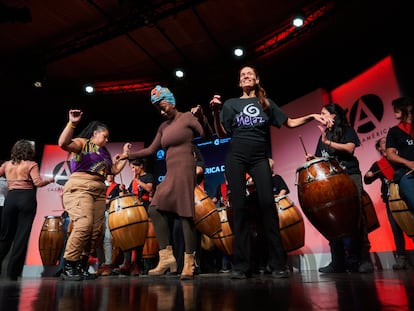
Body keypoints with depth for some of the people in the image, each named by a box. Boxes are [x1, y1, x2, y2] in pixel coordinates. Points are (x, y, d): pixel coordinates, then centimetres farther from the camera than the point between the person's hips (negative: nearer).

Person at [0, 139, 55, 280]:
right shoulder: (31, 164, -2)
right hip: (27, 199, -4)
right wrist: (50, 179, 4)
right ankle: (12, 273, 5)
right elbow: (38, 182, -13)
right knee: (22, 236, 2)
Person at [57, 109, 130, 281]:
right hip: (79, 187, -8)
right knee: (84, 225, -23)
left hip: (99, 191, 8)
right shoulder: (82, 142, 6)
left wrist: (125, 156, 25)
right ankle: (68, 266, -12)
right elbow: (63, 143, -15)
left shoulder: (104, 153, 28)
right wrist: (72, 123, -24)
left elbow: (114, 170, 28)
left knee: (96, 230, -2)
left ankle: (81, 266, 7)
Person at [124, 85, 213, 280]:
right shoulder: (163, 127, 22)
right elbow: (151, 150, 23)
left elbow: (208, 136, -8)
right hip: (171, 173, 8)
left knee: (185, 213, -10)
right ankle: (166, 256, -1)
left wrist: (201, 118, -24)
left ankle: (189, 263, -5)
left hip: (184, 169, -8)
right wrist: (129, 155, 21)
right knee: (155, 209, -3)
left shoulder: (187, 117, 3)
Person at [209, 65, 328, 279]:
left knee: (267, 204, -11)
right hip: (236, 156, 0)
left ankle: (278, 263, -2)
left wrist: (310, 117, 2)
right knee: (239, 206, -5)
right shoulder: (231, 104, 14)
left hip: (260, 157, 1)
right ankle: (241, 266, 0)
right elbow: (221, 134, 7)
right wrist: (216, 112, -8)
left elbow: (289, 123, 17)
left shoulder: (266, 103, 17)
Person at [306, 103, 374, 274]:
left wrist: (328, 142, -18)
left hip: (350, 177, -4)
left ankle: (364, 259, -3)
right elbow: (321, 159, 21)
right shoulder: (323, 135, 21)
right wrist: (312, 158, 0)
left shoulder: (347, 130, 6)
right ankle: (338, 261, 1)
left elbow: (349, 148, -11)